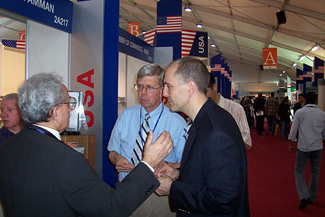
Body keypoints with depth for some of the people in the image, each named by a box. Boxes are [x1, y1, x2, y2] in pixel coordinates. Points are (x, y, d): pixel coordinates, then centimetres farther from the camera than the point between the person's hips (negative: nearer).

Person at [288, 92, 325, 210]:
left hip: (303, 147, -2)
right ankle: (312, 198, 24)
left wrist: (291, 144, 4)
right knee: (315, 172, 15)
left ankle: (304, 196, -9)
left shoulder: (300, 112, -7)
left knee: (299, 171, 6)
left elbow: (293, 130, -6)